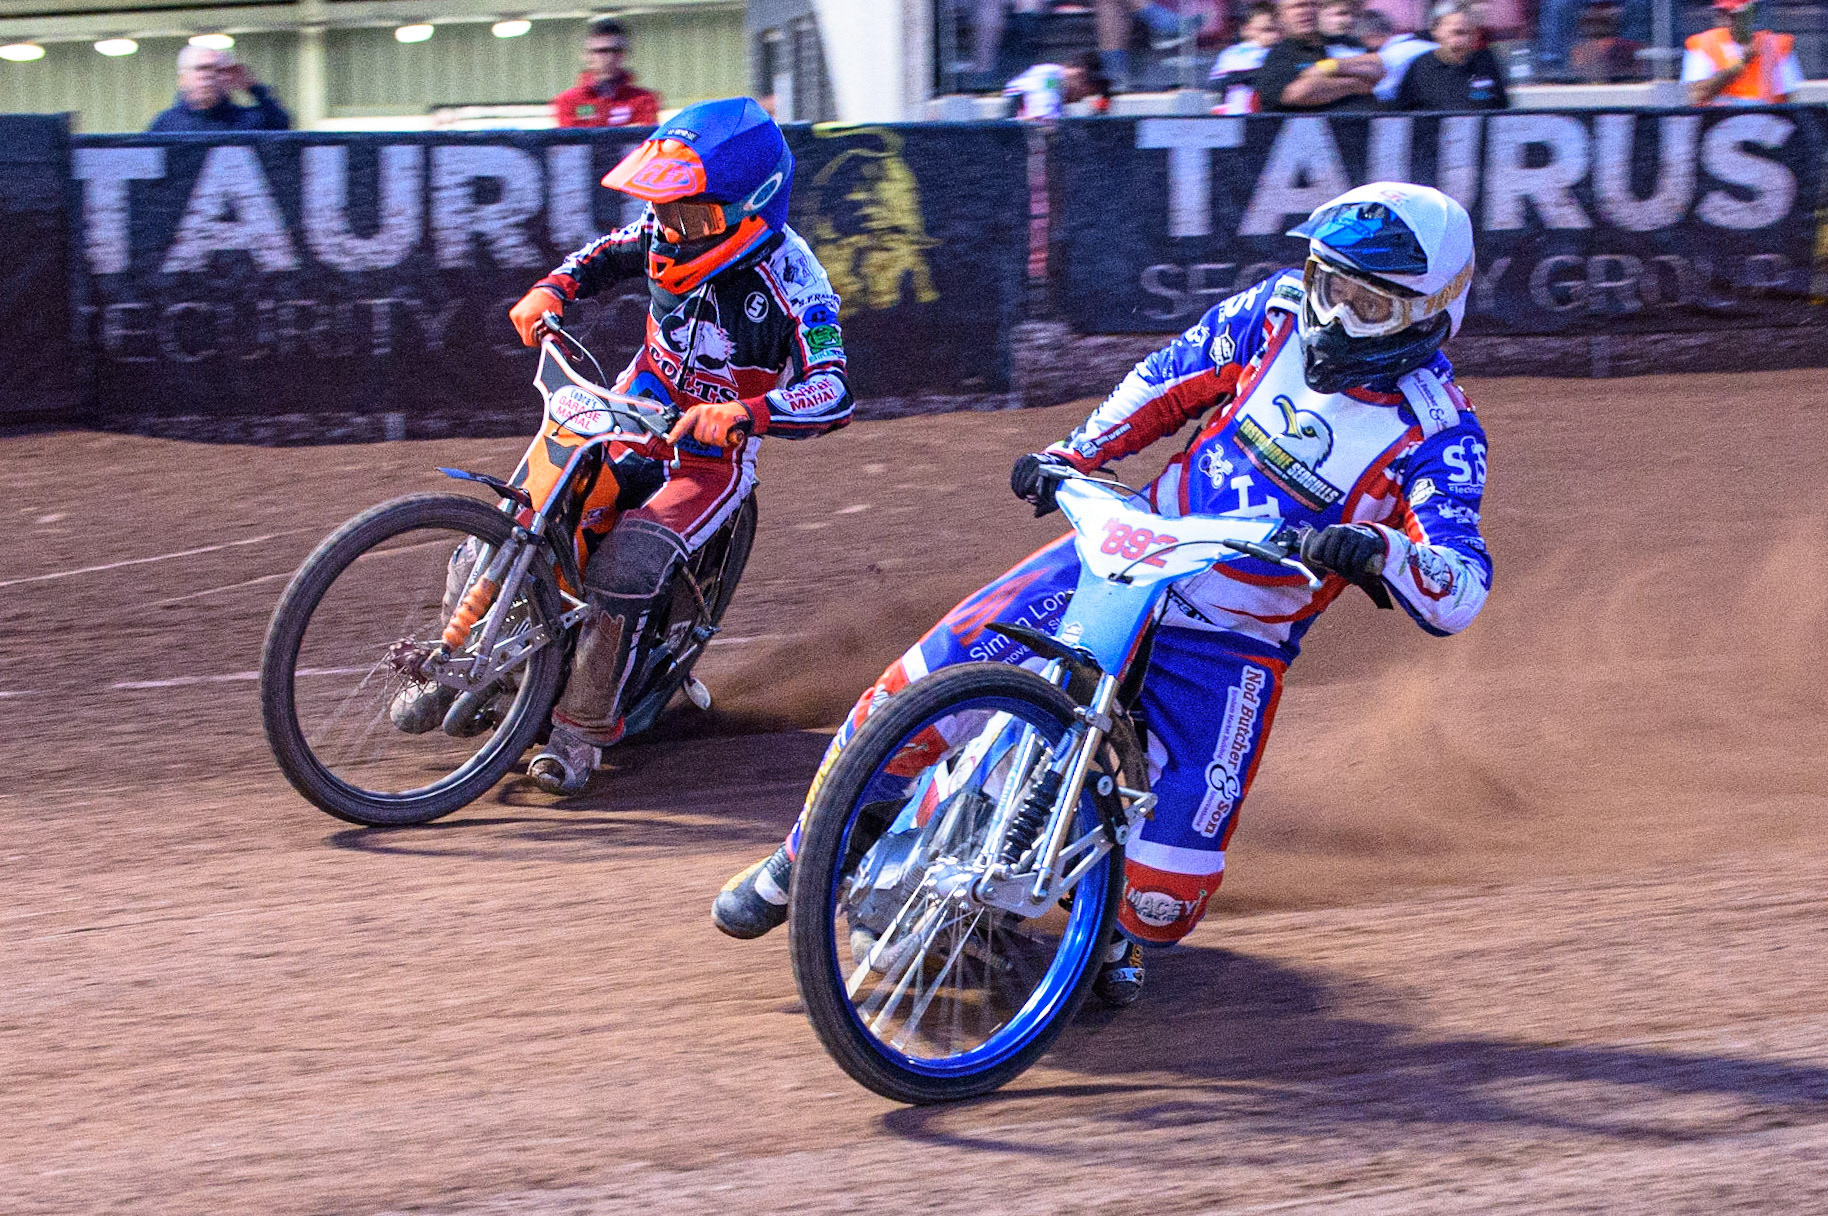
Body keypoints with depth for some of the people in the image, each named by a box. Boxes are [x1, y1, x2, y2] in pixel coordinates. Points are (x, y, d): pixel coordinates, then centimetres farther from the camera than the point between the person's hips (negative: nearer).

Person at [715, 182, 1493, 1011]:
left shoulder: (1437, 433, -16)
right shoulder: (1280, 311, -4)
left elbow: (1459, 593, -26)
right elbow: (1173, 379, 13)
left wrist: (1380, 553, -46)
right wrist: (1076, 455, 1)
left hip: (1230, 641, -3)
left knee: (1178, 862, -15)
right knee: (921, 684, -10)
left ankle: (1126, 934, 25)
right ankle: (802, 859, 11)